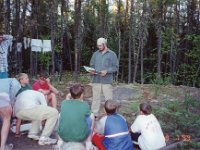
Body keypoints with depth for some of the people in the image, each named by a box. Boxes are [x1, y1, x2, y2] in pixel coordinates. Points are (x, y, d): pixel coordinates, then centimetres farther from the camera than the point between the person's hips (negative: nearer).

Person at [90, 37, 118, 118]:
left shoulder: (112, 54, 2)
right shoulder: (96, 54, 13)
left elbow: (116, 67, -1)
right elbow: (92, 65, 18)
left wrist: (107, 71, -15)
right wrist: (92, 71, -3)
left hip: (107, 81, -3)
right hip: (96, 80, 3)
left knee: (109, 99, -2)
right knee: (96, 98, 7)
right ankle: (94, 115, 16)